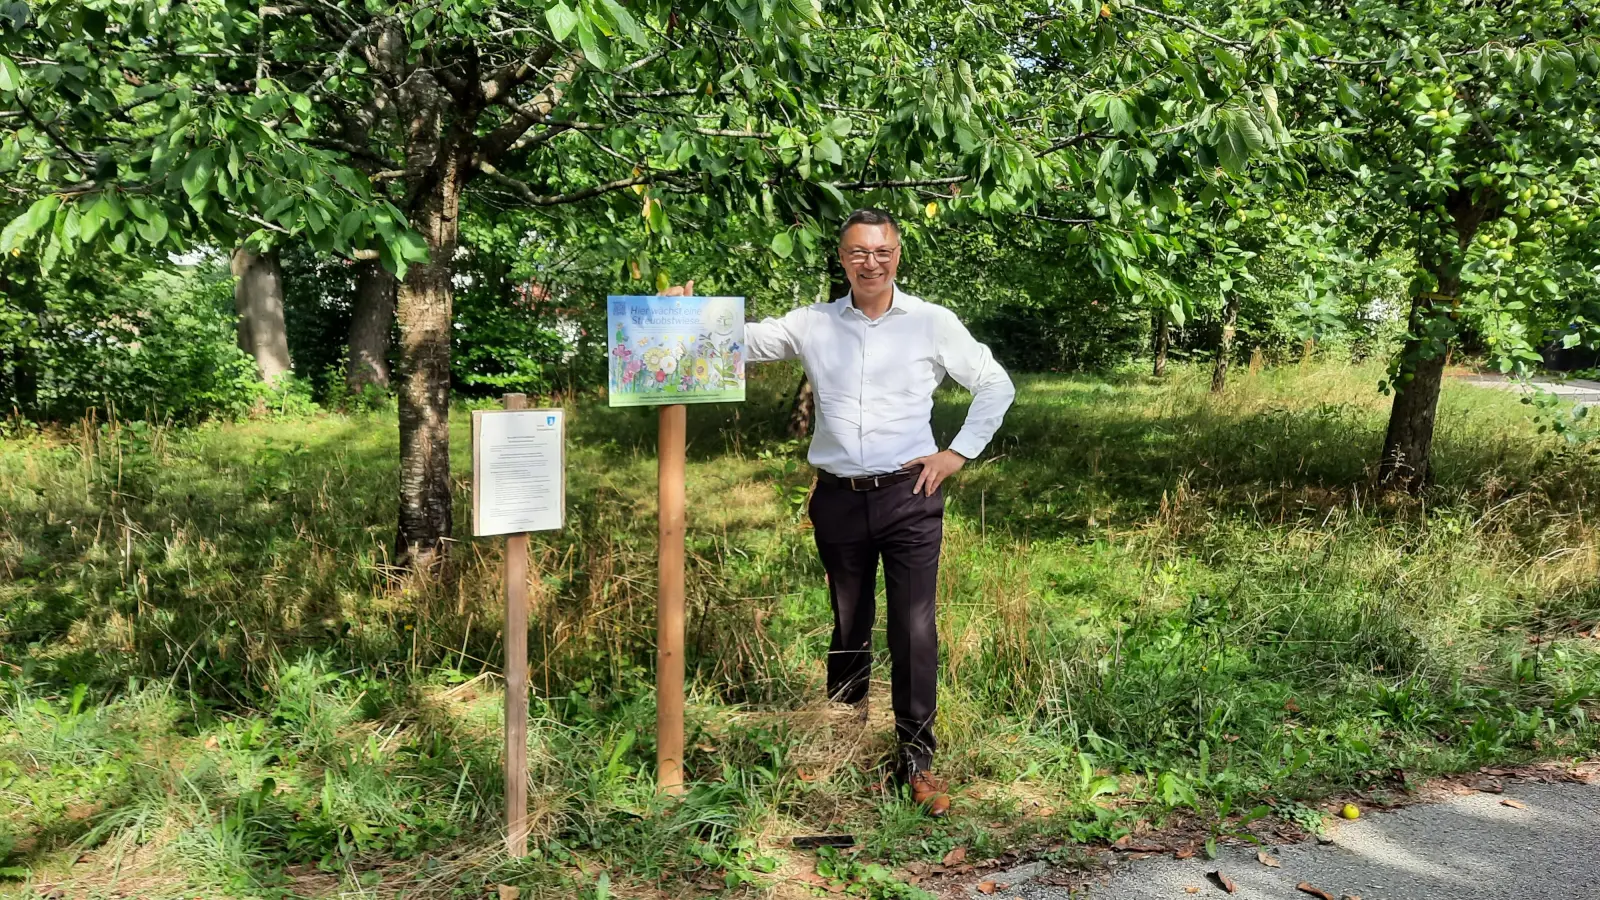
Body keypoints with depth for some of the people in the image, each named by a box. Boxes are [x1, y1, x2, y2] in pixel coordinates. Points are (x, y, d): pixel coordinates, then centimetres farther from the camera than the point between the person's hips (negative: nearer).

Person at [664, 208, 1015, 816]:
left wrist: (958, 453, 1)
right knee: (848, 627, 13)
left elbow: (996, 386, 9)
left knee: (914, 629, -6)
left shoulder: (933, 323, 2)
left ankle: (916, 759, 6)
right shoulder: (813, 325, 6)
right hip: (838, 499, 2)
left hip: (908, 496, -2)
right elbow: (740, 343, 9)